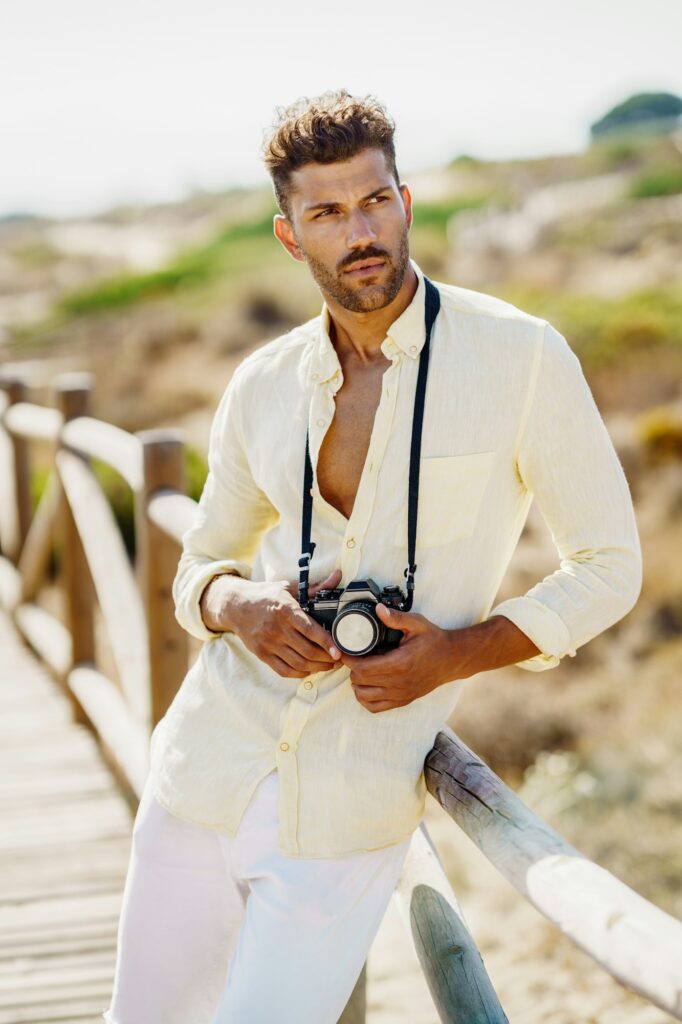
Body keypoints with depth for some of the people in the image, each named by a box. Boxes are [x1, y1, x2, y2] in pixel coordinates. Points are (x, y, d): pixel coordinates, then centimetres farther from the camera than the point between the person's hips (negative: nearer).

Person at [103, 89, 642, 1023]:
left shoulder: (521, 356, -8)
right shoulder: (262, 388, 3)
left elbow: (608, 567, -2)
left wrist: (459, 653, -16)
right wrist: (242, 608, -9)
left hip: (351, 811, -4)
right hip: (207, 771, 4)